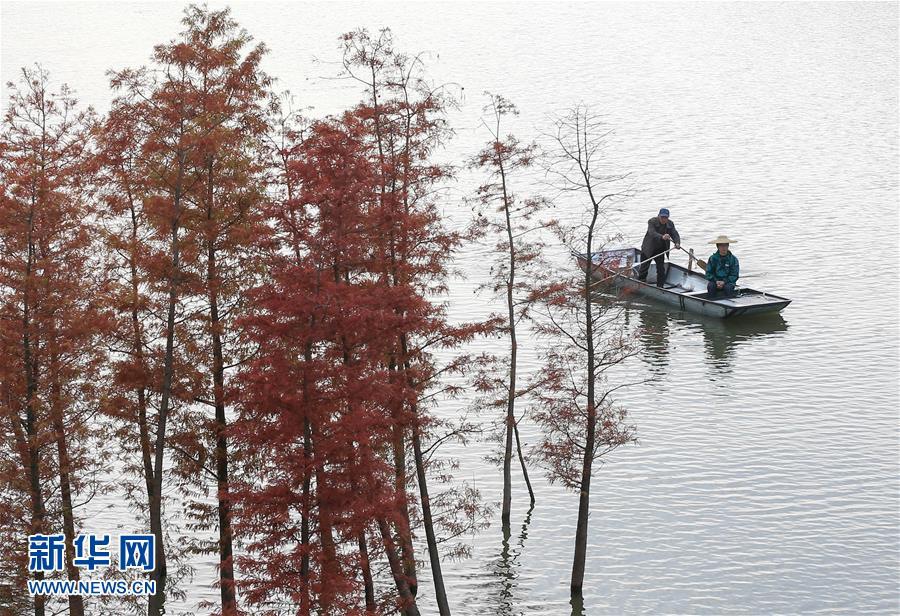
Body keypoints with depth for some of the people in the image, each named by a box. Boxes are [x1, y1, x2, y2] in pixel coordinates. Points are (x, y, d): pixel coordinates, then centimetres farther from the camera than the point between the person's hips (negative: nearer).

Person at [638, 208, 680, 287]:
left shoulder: (670, 224, -4)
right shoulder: (652, 222, -19)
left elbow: (675, 234, -13)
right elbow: (652, 233, -36)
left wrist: (677, 243, -36)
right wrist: (662, 237, -55)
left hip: (660, 250, 4)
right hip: (648, 250, -4)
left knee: (661, 270, 2)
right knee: (644, 269, 2)